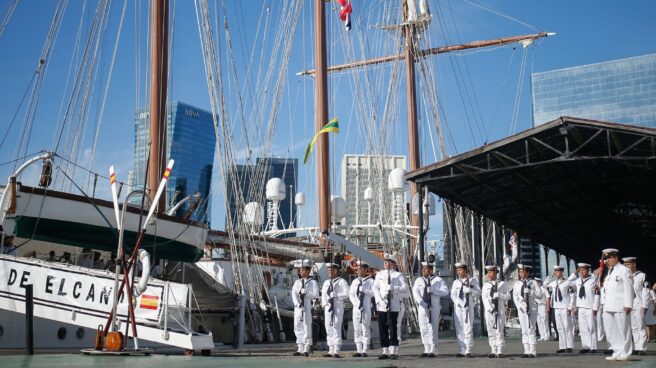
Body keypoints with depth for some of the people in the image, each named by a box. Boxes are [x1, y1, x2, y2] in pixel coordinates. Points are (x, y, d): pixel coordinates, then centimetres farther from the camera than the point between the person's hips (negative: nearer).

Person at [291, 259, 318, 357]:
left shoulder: (312, 282, 1)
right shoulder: (297, 282, 13)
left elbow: (316, 295, -8)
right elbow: (293, 294, 1)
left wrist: (305, 292, -16)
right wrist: (298, 304, -13)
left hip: (308, 307, -5)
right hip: (298, 307, 5)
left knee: (307, 328, -4)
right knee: (297, 327, 7)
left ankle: (306, 349, 1)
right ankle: (300, 349, 14)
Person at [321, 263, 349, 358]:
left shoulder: (341, 281, -2)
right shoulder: (326, 282, 18)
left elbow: (346, 294, -10)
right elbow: (323, 294, 18)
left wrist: (335, 295, -19)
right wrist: (324, 304, 2)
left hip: (338, 307, -6)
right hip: (328, 307, 7)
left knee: (336, 328, -10)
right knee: (328, 328, 6)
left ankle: (336, 351, -9)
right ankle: (331, 350, 12)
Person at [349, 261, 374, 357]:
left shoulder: (370, 281, 1)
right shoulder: (355, 282, 15)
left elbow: (374, 292, -8)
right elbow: (351, 294, 12)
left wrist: (364, 290, -16)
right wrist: (355, 303, -2)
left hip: (366, 308, -5)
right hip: (356, 308, 5)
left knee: (365, 329, -4)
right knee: (356, 329, 5)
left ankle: (365, 351, -2)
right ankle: (359, 350, 9)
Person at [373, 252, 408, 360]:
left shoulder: (398, 275, 4)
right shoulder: (379, 275, 14)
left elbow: (405, 289, -5)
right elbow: (375, 288, 8)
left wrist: (393, 288, -21)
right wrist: (380, 300, -8)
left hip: (394, 306, -3)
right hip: (381, 306, 3)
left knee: (393, 329, -4)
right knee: (382, 329, 4)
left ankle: (393, 352, 1)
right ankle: (385, 351, 12)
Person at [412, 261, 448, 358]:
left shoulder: (438, 280, 2)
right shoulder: (419, 280, 11)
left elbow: (446, 291, -6)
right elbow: (415, 292, -2)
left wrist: (432, 290, -17)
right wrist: (421, 302, -18)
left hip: (434, 307, -3)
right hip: (422, 307, 3)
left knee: (433, 329, -4)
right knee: (424, 329, 4)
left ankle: (432, 351, 0)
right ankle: (426, 350, 12)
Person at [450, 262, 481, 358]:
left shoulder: (472, 280, 9)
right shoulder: (455, 282, 14)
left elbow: (478, 292, 1)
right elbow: (453, 295, 4)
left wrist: (470, 290, -19)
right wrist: (459, 302, -14)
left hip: (468, 307, -3)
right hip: (458, 307, 3)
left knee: (468, 328, -8)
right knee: (459, 329, 1)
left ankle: (468, 350, -6)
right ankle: (461, 350, 5)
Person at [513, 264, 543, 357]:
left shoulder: (533, 283, 2)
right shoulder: (517, 284, 11)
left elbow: (540, 295, -3)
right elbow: (515, 297, 9)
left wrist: (530, 291, -17)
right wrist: (519, 305, -7)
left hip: (532, 308, -3)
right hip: (522, 309, 3)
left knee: (531, 329, -6)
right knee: (524, 330, 4)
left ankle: (532, 351, -4)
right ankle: (526, 351, 7)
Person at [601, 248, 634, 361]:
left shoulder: (624, 270, -4)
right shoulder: (609, 271, 19)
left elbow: (628, 289, -9)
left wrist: (628, 305, -15)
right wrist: (604, 303, 14)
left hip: (620, 306, -8)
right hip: (608, 307, 8)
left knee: (623, 330, -2)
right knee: (611, 330, 7)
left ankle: (624, 353, 5)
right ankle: (617, 352, 14)